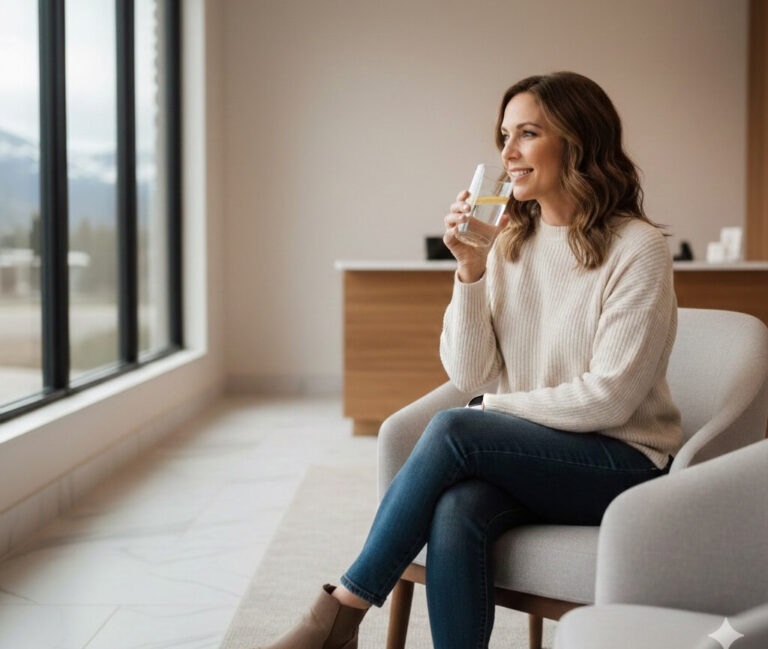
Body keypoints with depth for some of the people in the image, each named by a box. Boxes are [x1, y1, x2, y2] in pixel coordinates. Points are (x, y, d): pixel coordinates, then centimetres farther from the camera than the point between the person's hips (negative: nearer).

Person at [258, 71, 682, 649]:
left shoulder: (637, 248, -11)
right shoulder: (510, 242, 6)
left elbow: (607, 398, -14)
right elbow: (470, 376, 0)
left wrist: (494, 409, -7)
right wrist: (471, 270, -11)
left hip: (625, 463, -4)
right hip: (532, 457, 4)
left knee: (450, 432, -27)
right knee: (457, 510, -30)